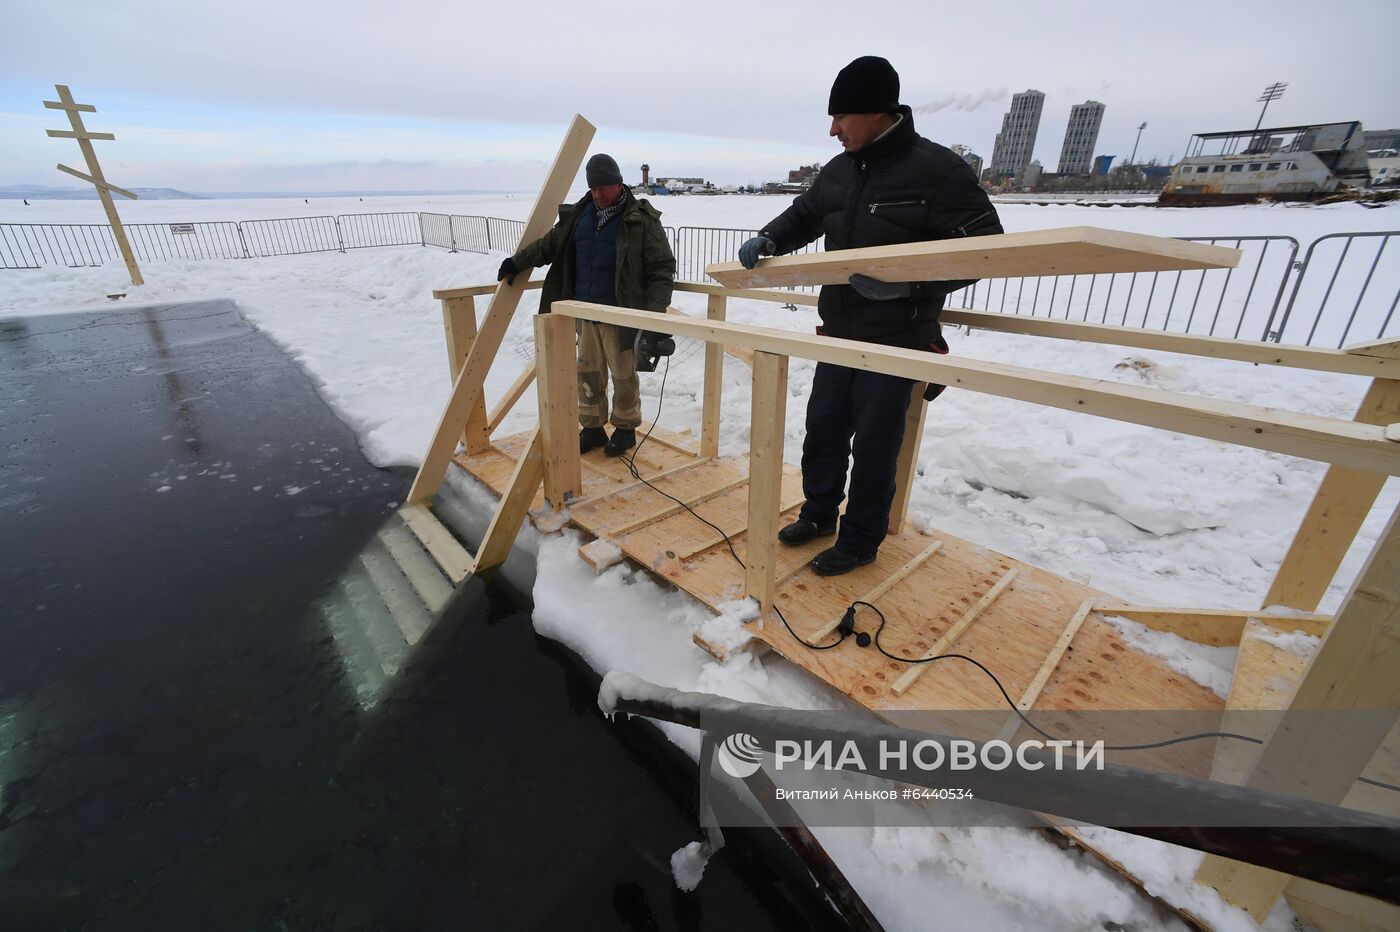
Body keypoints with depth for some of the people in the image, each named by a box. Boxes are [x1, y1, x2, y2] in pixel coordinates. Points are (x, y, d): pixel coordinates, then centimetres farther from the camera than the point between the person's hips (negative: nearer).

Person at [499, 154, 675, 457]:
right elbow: (551, 244, 20)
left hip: (621, 315, -5)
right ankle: (592, 428, 24)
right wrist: (518, 261, 17)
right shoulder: (579, 214, 8)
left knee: (623, 375, 4)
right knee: (588, 372, 11)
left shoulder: (642, 220, -9)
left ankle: (625, 428, 22)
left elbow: (662, 269, -11)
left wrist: (655, 310, -22)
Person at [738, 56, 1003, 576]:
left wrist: (910, 283, -25)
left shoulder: (937, 170, -13)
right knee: (823, 427, 13)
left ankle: (860, 540, 19)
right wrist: (768, 240, 2)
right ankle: (819, 514, 33)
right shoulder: (838, 170, 7)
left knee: (874, 444, 1)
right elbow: (803, 216, 23)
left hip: (898, 341, -6)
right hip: (839, 334, 7)